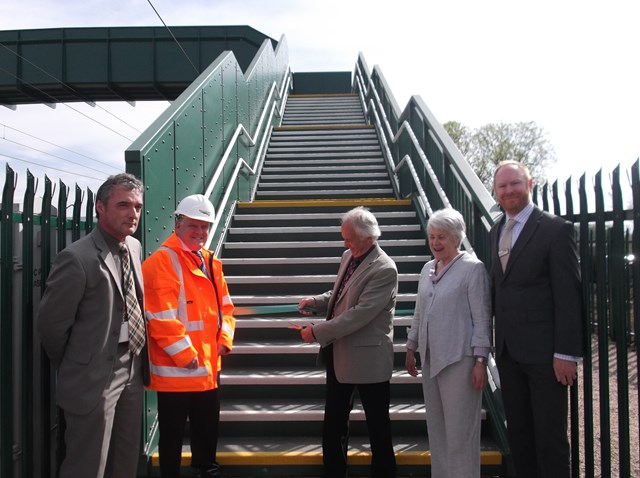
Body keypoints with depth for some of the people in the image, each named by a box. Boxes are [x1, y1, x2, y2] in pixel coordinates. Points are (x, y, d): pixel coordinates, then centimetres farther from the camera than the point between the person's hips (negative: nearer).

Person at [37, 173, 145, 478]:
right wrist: (74, 369, -1)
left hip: (132, 373, 7)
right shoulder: (77, 258, -20)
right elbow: (51, 324, -14)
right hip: (95, 381, -7)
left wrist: (139, 362, 12)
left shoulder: (135, 248, 4)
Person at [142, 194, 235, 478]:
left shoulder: (211, 262, 10)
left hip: (209, 366, 8)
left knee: (207, 427, 23)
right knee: (172, 433, 8)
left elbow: (224, 306, 14)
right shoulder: (162, 262, -15)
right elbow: (161, 317, -21)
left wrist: (224, 340, 0)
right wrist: (185, 355, -19)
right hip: (176, 368, -8)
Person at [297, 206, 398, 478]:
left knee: (377, 422, 10)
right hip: (338, 354, 8)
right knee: (333, 421, 19)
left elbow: (359, 313, -26)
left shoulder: (384, 269, -21)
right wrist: (316, 301, 1)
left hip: (367, 358, -8)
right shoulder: (348, 257, 5)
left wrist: (317, 332, -22)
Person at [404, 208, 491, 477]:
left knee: (460, 430, 0)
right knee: (436, 429, 14)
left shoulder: (472, 268, -7)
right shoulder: (427, 269, 13)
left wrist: (481, 360, -13)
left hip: (459, 359, -7)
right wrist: (411, 348, 19)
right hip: (430, 357, 7)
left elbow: (482, 317, -10)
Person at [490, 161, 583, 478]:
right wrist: (496, 341, 9)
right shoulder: (496, 231, 12)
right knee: (518, 433, 15)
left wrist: (566, 353, -15)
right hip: (508, 349, 6)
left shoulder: (555, 229, -8)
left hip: (543, 352, -6)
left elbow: (568, 295, -12)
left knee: (550, 437, 4)